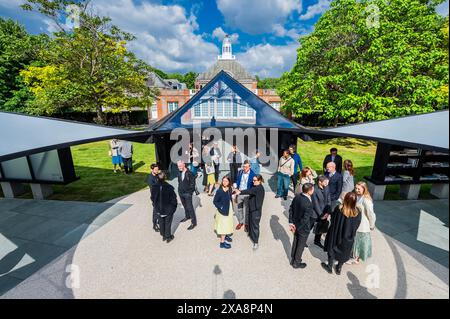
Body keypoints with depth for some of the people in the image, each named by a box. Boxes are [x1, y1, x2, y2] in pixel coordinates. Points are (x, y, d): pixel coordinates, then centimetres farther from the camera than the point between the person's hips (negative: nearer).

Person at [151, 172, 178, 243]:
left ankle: (163, 235, 38)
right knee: (168, 223, 14)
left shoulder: (154, 188, -14)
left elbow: (153, 198, 0)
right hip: (168, 209, -3)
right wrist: (175, 205, 2)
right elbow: (173, 198, -16)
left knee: (161, 222, 22)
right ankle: (168, 237, 29)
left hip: (159, 209, 3)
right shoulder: (169, 187, -24)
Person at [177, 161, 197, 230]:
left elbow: (192, 183, -12)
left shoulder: (189, 173, -17)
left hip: (187, 193, -6)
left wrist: (189, 191, -12)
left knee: (190, 207, -2)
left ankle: (193, 222, 7)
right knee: (185, 206, 22)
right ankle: (187, 216, 43)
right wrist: (179, 189, 11)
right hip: (181, 193, 7)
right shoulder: (179, 172, 2)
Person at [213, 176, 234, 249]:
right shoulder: (219, 191, -23)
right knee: (224, 226, 4)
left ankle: (226, 235, 47)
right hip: (223, 211, -6)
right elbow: (215, 201, -15)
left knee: (227, 224, 23)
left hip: (229, 209, 6)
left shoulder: (229, 189, -6)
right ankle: (222, 242, 19)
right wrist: (220, 207, -18)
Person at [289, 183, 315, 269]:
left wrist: (291, 222, 1)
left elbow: (291, 209, -3)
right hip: (303, 228, -7)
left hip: (295, 224, 7)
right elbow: (305, 219, -27)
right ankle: (296, 263, 36)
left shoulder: (297, 196, -10)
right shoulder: (308, 204, -33)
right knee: (301, 245, 16)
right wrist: (297, 228, -13)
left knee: (295, 242, 25)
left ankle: (293, 259, 45)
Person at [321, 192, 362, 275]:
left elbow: (332, 220, -11)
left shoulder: (338, 208, -26)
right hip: (348, 236, 2)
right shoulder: (357, 212, -18)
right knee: (343, 252, 23)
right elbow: (357, 225, -3)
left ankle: (330, 267, 33)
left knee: (333, 249, 19)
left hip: (336, 233, -2)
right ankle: (339, 268, 38)